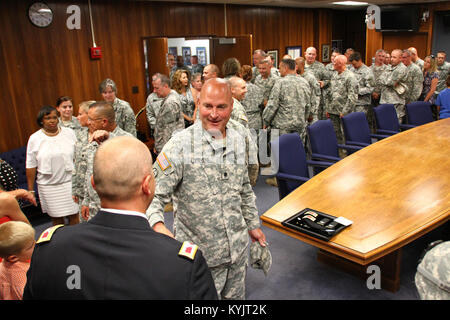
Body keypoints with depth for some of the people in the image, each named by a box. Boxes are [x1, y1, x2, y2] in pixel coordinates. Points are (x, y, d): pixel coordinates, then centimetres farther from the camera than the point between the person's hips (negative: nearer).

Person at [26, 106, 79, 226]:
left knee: (74, 216, 2)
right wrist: (30, 190, 4)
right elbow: (30, 167, 3)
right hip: (48, 186, 0)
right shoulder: (34, 139, 0)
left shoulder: (69, 133, 1)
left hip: (70, 181, 0)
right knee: (56, 218, 10)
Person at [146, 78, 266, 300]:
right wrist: (157, 224, -38)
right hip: (198, 254, -5)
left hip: (238, 247, 5)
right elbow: (153, 194, -19)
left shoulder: (242, 138, -1)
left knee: (236, 295, 24)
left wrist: (253, 224, 16)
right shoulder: (180, 145, -19)